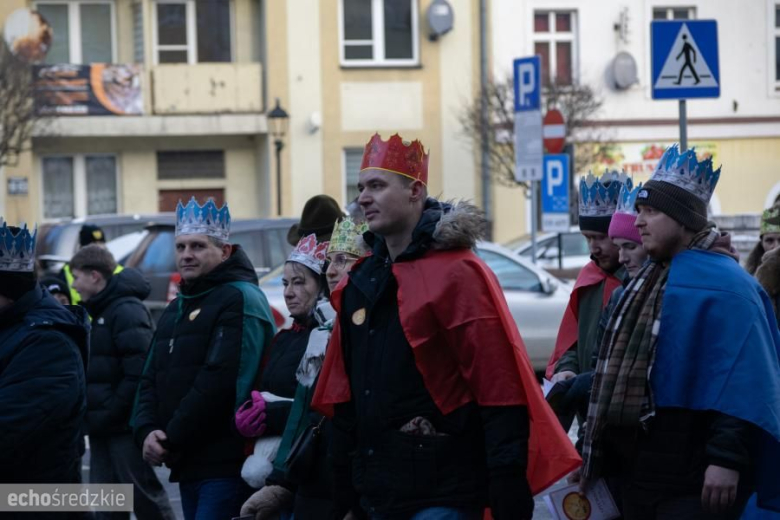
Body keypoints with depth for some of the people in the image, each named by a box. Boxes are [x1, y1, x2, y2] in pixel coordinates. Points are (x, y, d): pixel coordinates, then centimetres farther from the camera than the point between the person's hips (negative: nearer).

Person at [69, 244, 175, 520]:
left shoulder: (127, 311, -13)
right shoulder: (100, 313, 17)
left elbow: (138, 372, -22)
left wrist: (110, 413, -18)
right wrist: (93, 415, 10)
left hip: (125, 425, -10)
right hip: (103, 428, 10)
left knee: (144, 496, -4)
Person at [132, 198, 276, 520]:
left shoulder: (241, 299, -9)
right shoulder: (176, 309, 21)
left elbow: (220, 381, -19)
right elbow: (150, 380, 16)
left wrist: (171, 439, -14)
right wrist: (146, 432, -4)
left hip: (226, 466, -9)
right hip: (188, 466, 9)